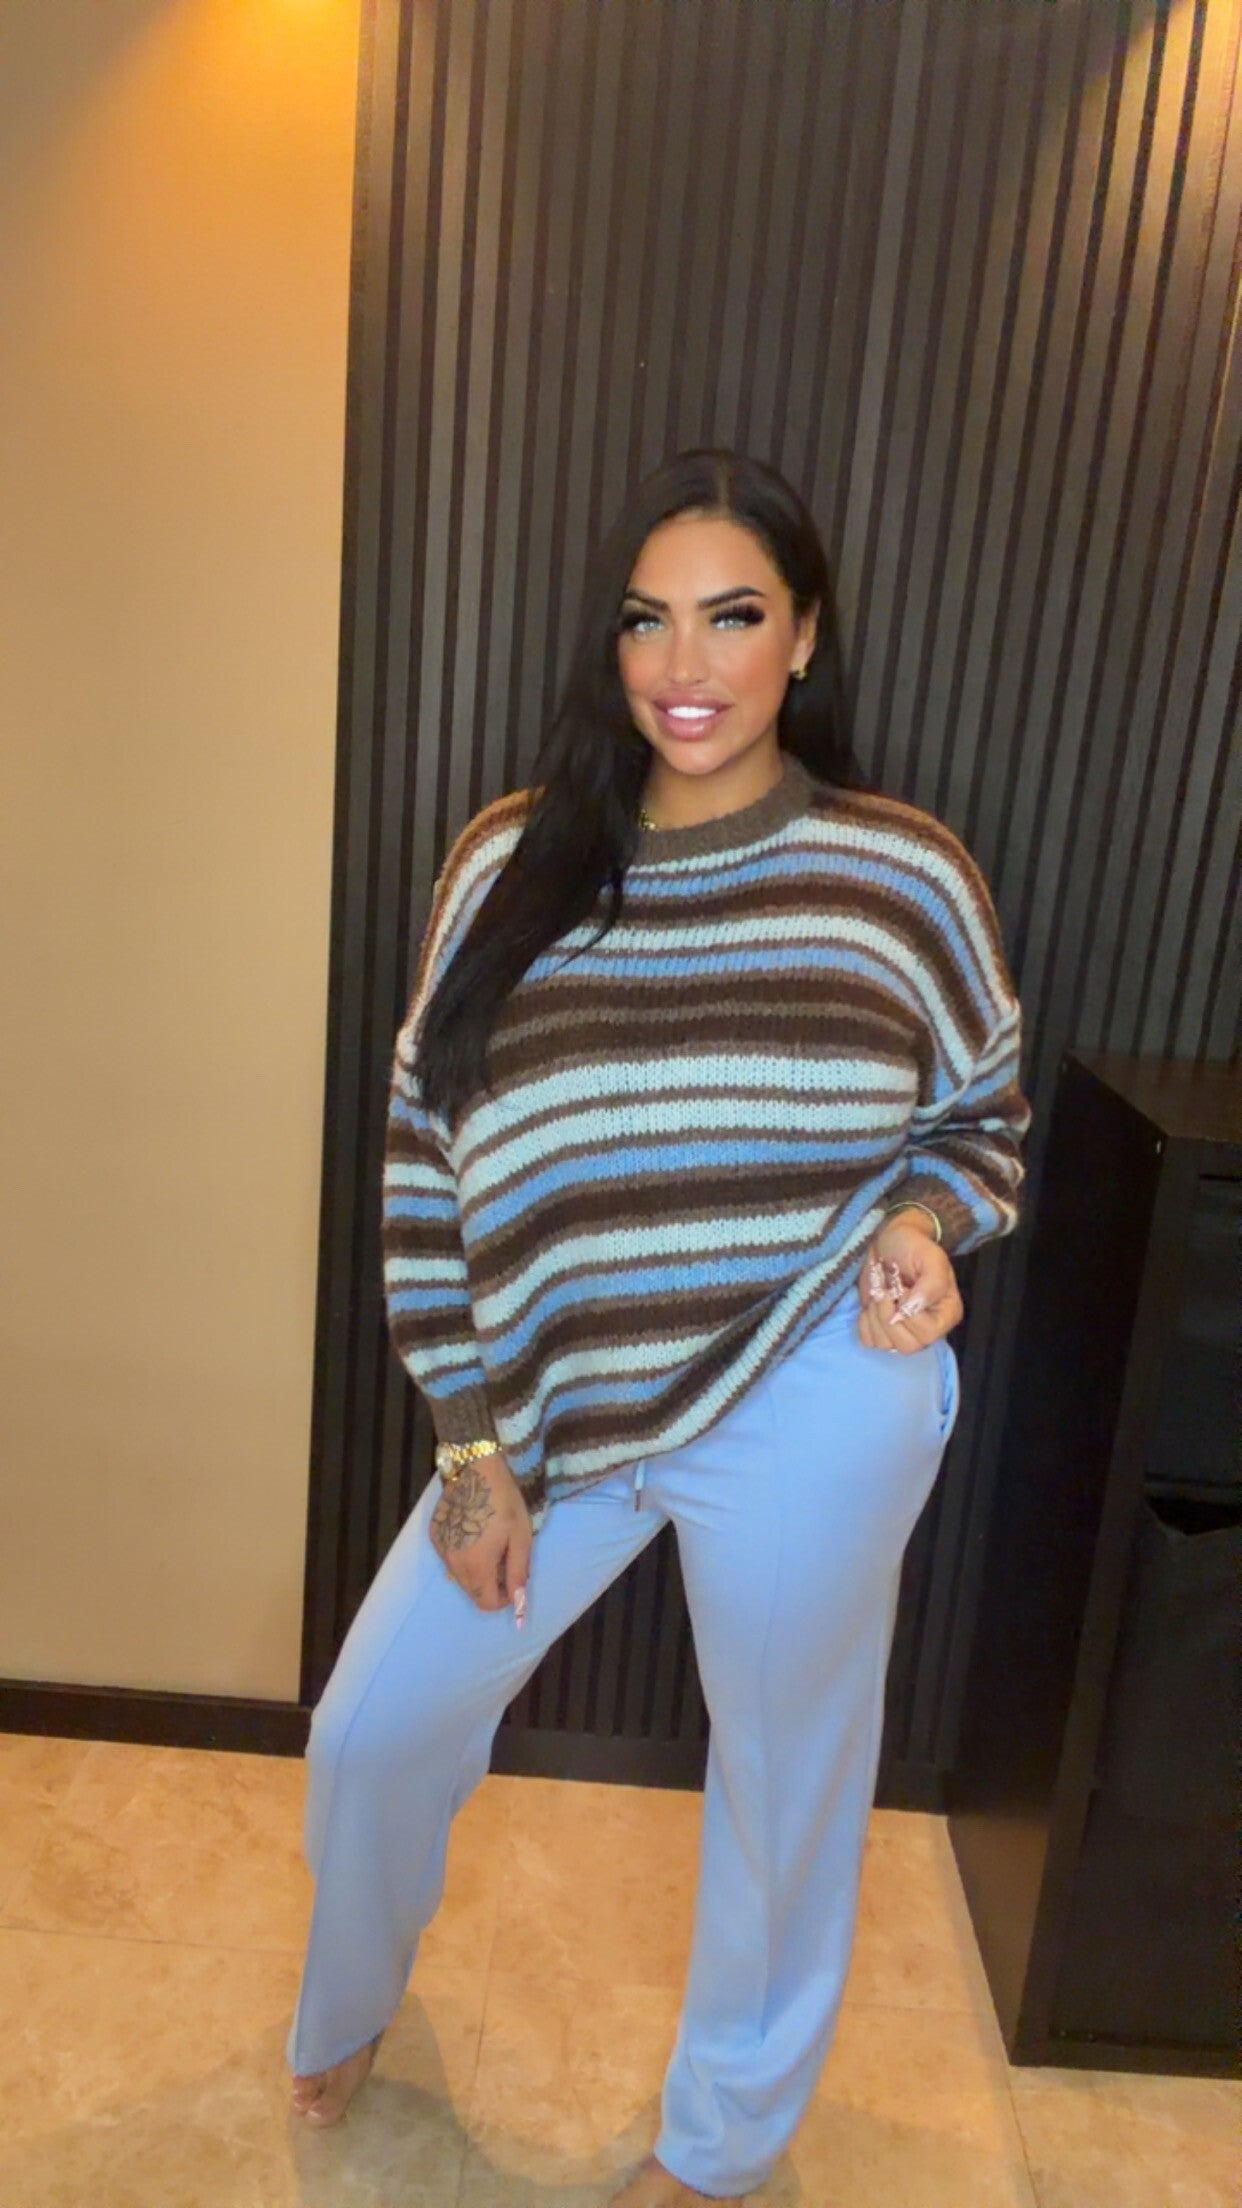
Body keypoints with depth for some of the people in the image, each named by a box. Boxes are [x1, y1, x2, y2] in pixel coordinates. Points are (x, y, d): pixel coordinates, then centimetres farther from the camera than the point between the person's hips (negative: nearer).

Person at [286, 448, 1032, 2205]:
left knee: (787, 1788, 18)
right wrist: (471, 1443, -1)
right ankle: (348, 2012, 53)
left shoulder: (905, 873, -6)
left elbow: (986, 1107, 8)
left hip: (812, 1408, -2)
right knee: (375, 1733, 15)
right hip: (564, 1403, 3)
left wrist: (923, 1224, -14)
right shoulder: (513, 862, -3)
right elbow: (427, 1161, 0)